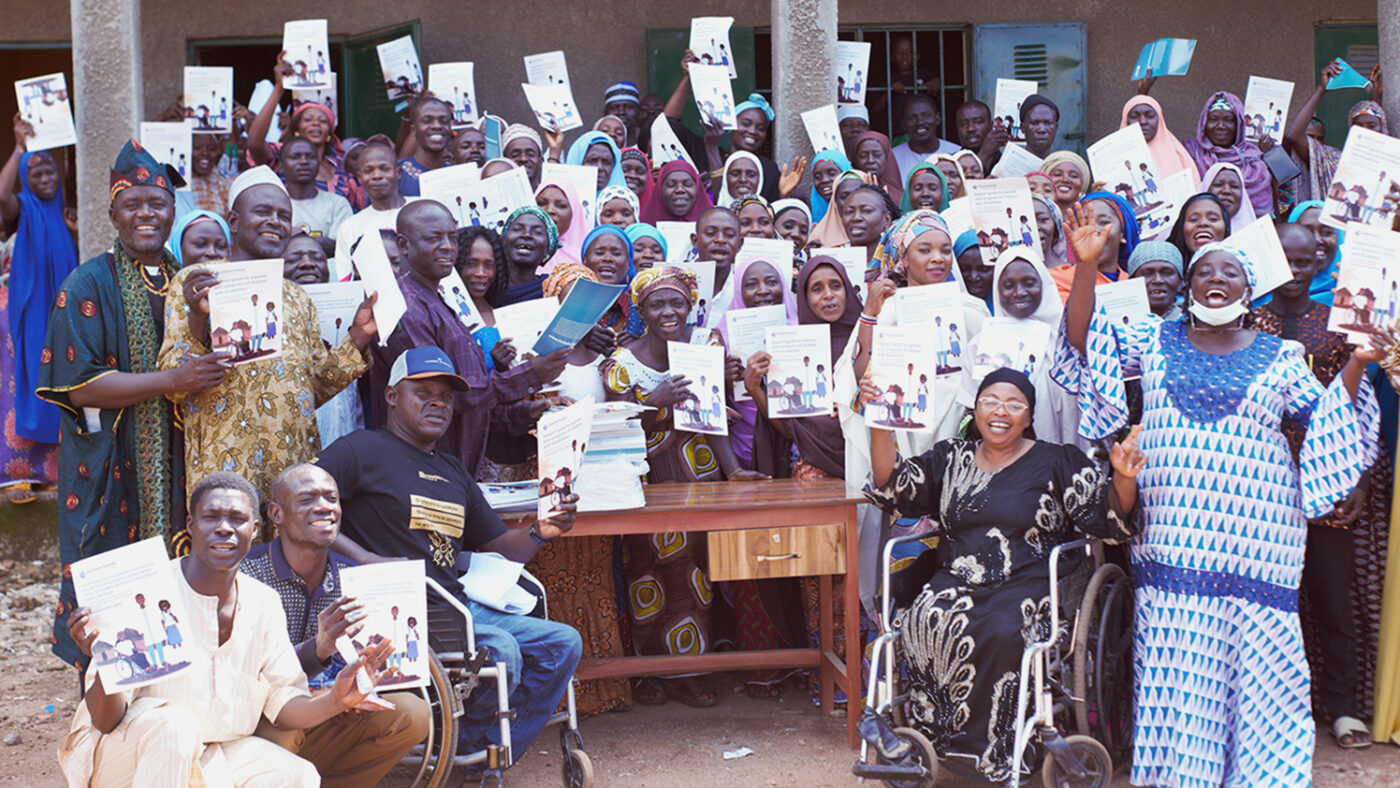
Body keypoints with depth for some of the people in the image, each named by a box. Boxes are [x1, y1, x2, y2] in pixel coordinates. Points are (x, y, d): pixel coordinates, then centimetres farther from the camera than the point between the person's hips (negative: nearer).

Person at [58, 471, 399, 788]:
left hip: (221, 753, 4)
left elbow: (282, 704, 1)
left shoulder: (264, 603, 0)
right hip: (125, 754, -4)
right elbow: (107, 720, -19)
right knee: (176, 725, -36)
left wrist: (335, 700, -20)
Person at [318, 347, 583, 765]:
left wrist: (540, 533, 0)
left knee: (562, 643, -2)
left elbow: (500, 547, 23)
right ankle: (463, 743, 1)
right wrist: (363, 558, -18)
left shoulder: (453, 472, 24)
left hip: (459, 607, 8)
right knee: (500, 650, -27)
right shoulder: (362, 449, 0)